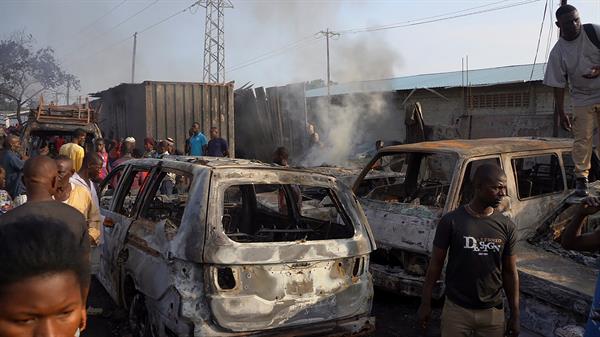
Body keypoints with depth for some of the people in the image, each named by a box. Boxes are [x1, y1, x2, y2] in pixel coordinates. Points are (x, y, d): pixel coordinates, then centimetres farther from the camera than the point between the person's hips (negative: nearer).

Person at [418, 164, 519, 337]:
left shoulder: (507, 227, -2)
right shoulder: (451, 221, -10)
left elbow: (510, 273, 5)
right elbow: (435, 264, -3)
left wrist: (515, 314, 5)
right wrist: (425, 303, -2)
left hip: (493, 312, 3)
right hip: (456, 309, -2)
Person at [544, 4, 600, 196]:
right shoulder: (558, 52, -8)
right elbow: (558, 85, -5)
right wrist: (561, 114, -6)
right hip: (582, 99, 0)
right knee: (582, 139, -2)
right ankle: (581, 178, 5)